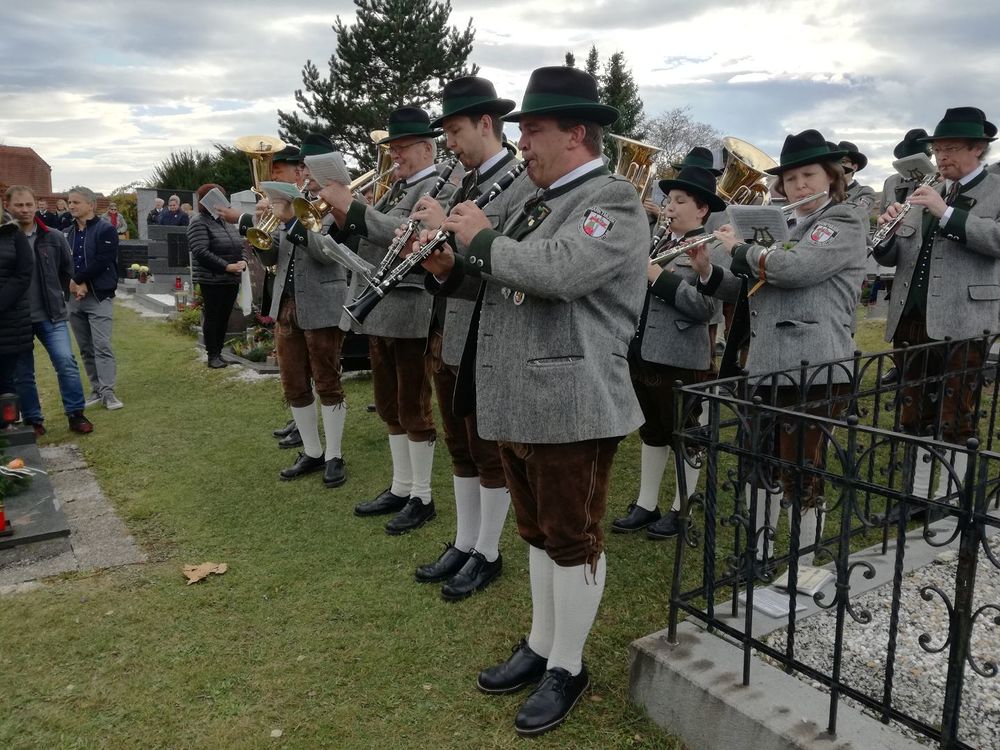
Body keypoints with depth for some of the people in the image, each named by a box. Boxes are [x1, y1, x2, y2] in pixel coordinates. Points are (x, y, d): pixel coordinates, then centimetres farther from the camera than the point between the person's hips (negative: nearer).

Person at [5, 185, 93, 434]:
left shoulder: (54, 237, 0)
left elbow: (67, 270, 15)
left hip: (51, 315, 1)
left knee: (66, 362, -8)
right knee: (23, 373, 8)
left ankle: (76, 415, 4)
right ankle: (33, 420, 21)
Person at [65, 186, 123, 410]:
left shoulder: (105, 230, -6)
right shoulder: (68, 233, 12)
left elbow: (102, 262, -15)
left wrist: (77, 280, -12)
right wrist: (77, 285, -11)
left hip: (99, 296, -6)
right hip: (74, 297, 6)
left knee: (102, 346, -10)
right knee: (85, 348, 9)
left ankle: (108, 392, -8)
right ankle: (96, 389, 17)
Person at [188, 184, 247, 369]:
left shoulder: (227, 222, 15)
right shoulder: (199, 223, -8)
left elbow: (241, 245, 18)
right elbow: (201, 252, -18)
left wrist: (243, 262, -4)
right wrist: (226, 266, -22)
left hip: (232, 280, 6)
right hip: (212, 280, -6)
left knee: (224, 317, 10)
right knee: (213, 317, 0)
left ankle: (219, 352, 19)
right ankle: (212, 356, 8)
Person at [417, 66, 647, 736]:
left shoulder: (614, 199, -11)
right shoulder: (535, 198, 16)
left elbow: (557, 270, -29)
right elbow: (503, 281, 20)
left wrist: (483, 239, -14)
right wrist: (453, 269, 2)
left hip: (572, 406, -9)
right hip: (519, 401, 9)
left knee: (573, 539, 6)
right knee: (539, 532, 19)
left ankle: (567, 668, 23)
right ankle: (540, 647, 36)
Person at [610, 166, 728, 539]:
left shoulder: (713, 249, -8)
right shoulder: (658, 243, 14)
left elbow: (707, 306, -20)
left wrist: (660, 278, -20)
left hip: (682, 358, -7)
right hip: (646, 351, 7)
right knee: (652, 431, 15)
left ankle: (681, 510, 20)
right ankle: (646, 505, 25)